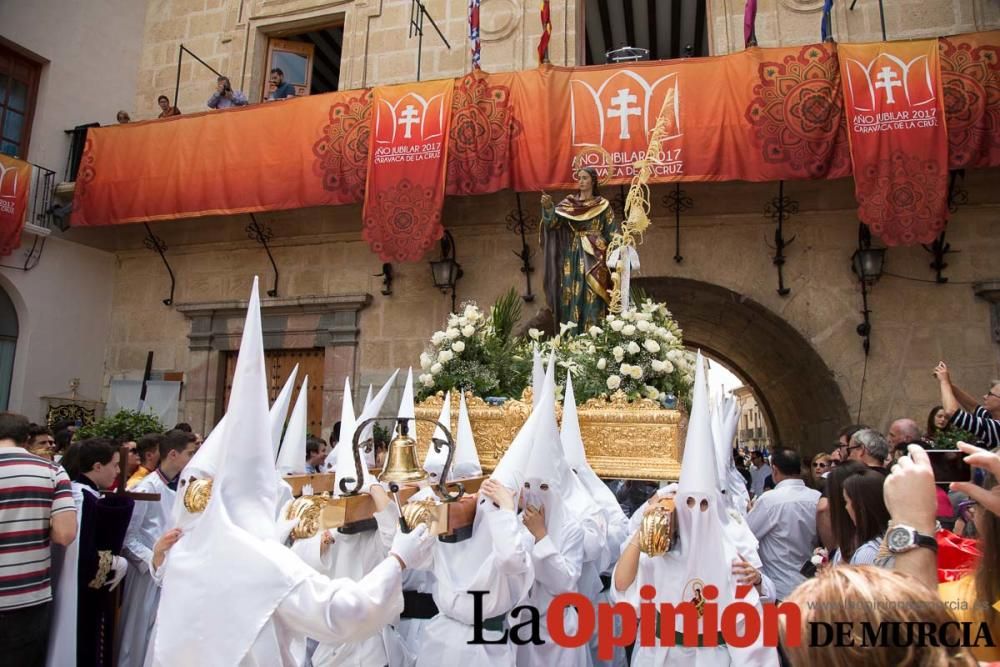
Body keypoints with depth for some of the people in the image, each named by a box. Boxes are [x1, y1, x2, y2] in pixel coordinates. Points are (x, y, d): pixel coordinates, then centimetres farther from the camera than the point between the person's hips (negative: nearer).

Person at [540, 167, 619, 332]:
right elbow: (553, 222, -6)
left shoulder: (603, 205, 4)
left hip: (594, 257, -2)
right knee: (572, 296, 0)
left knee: (592, 298, -7)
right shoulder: (568, 203, 8)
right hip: (572, 257, 2)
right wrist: (548, 207, -25)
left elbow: (612, 233, 3)